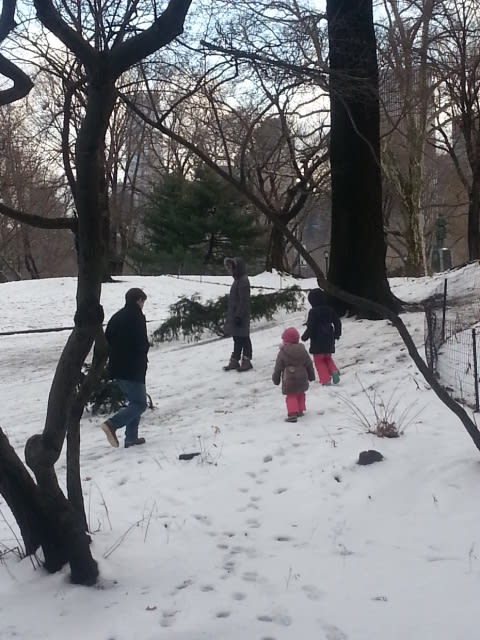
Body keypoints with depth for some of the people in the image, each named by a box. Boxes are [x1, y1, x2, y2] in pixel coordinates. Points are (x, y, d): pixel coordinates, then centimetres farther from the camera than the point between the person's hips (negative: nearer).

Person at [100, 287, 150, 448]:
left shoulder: (116, 317, 14)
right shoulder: (137, 317, -11)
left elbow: (106, 342, 15)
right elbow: (142, 344, -17)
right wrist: (145, 347, 4)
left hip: (116, 369, 9)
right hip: (133, 369, -9)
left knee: (134, 401, 18)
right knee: (140, 403, -4)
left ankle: (131, 437, 15)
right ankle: (112, 424, -20)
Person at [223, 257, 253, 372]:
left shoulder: (243, 281, -17)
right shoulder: (238, 279, 13)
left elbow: (244, 301, -21)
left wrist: (238, 316, -22)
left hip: (241, 316, -10)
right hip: (234, 315, 10)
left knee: (243, 339, 0)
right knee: (237, 339, 15)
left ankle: (246, 361, 9)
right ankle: (234, 361, 22)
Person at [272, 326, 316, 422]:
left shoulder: (282, 353, -10)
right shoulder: (302, 350, 1)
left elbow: (278, 368, -5)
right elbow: (309, 364, 7)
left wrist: (275, 379, 9)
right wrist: (311, 376, 19)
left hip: (289, 380, -4)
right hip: (302, 378, 4)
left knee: (291, 396, 1)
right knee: (300, 394, 21)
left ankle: (292, 413, -14)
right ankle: (300, 410, 29)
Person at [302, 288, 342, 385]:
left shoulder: (313, 312, -16)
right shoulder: (329, 310, 3)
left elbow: (310, 327, -17)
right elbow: (337, 322, 10)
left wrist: (305, 337, -2)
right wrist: (337, 334, 25)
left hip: (317, 342, -6)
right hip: (329, 340, 6)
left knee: (319, 360, 7)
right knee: (327, 357, 24)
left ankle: (326, 380, 1)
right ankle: (334, 371, -1)